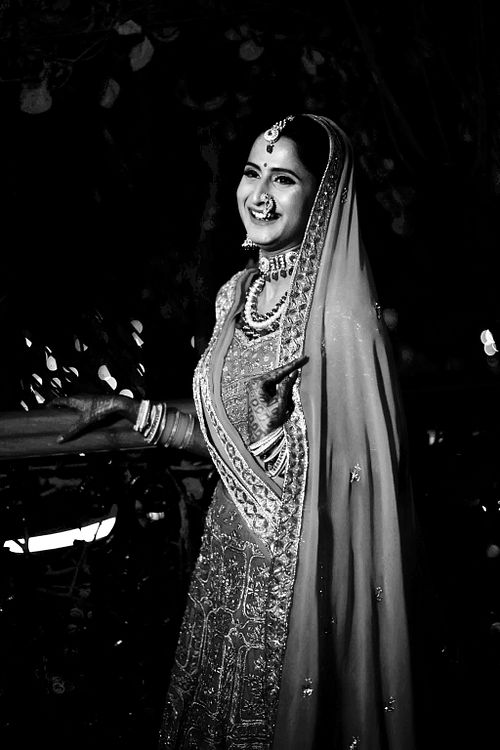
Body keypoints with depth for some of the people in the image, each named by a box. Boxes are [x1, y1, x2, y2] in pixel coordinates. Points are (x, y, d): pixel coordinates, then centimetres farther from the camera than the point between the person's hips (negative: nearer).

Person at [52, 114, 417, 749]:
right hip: (231, 546, 7)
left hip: (303, 562, -7)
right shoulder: (236, 294, 4)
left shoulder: (342, 314, -17)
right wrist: (127, 410, 9)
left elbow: (359, 466, -15)